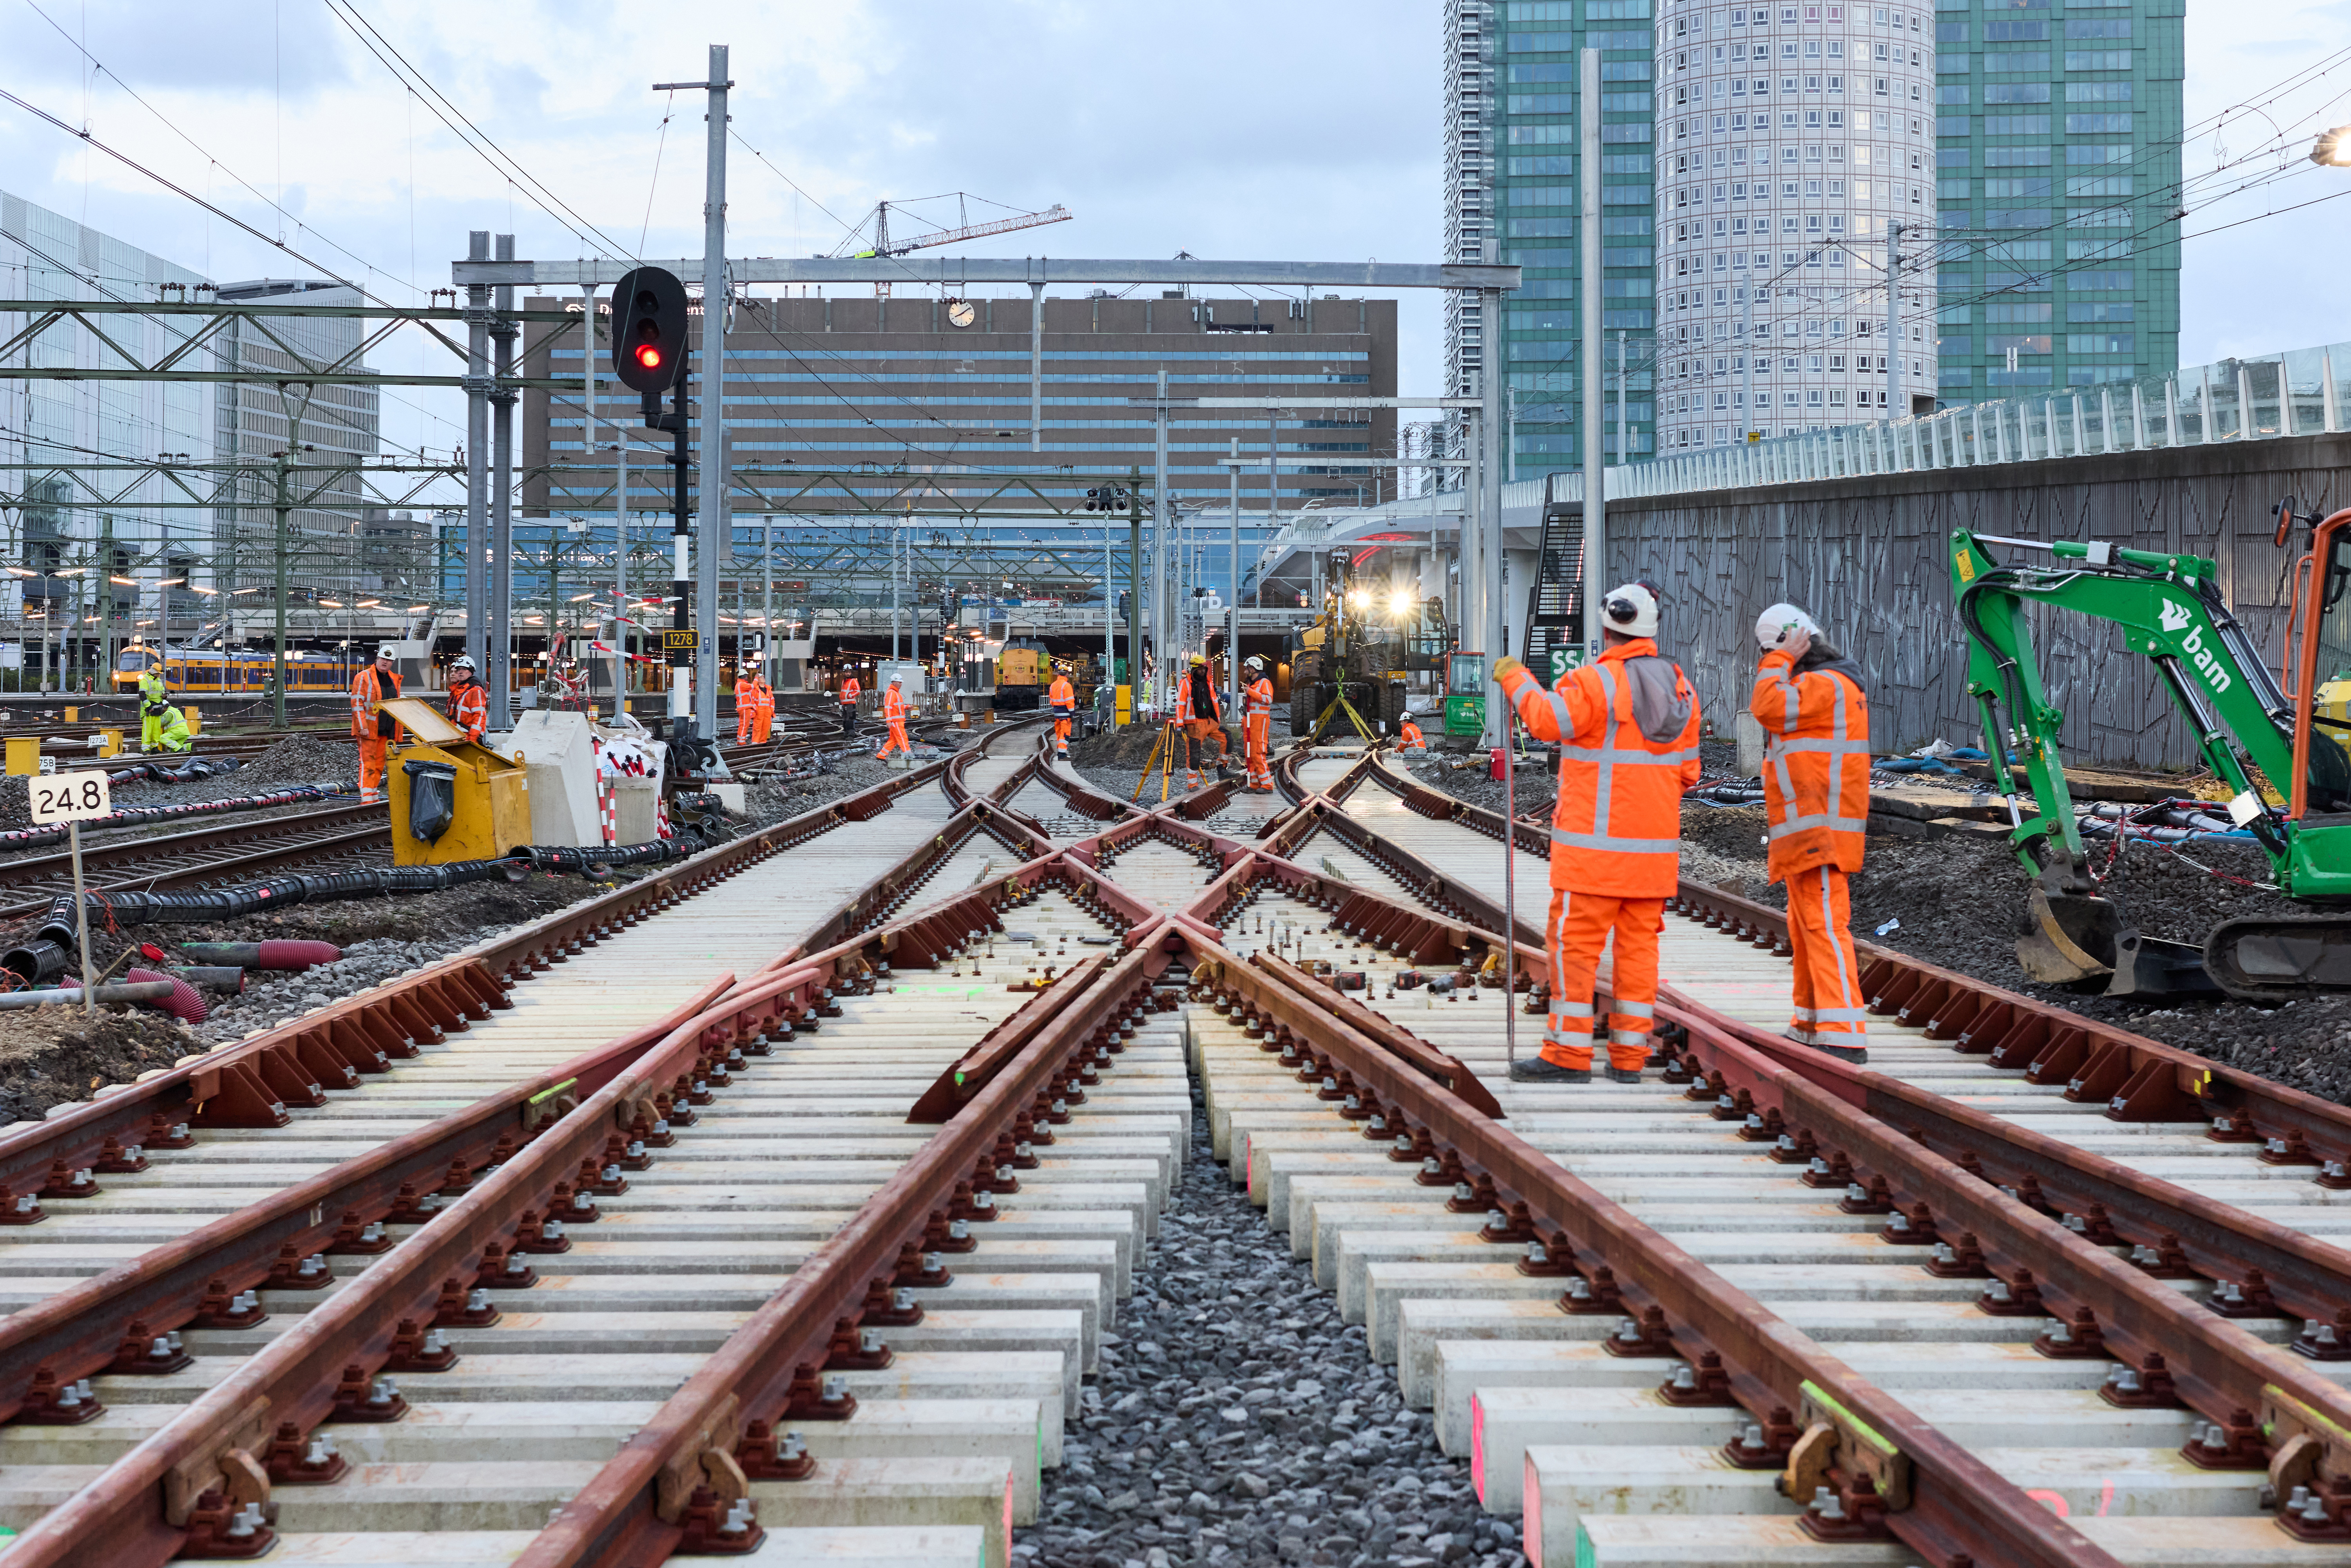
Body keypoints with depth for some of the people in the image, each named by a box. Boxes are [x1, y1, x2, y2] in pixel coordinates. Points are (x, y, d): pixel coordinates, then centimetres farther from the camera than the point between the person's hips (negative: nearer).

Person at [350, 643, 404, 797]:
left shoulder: (394, 679, 15)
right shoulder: (364, 677, -6)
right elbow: (357, 703, -10)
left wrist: (396, 732, 18)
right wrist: (363, 727, -18)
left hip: (386, 730, 7)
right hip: (368, 730, -7)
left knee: (379, 764, 9)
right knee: (368, 763, -9)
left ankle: (374, 793, 16)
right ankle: (366, 797, -11)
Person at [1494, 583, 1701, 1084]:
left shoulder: (1599, 681, -13)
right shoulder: (1679, 686, 10)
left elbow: (1549, 719, -15)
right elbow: (1686, 770, 13)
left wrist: (1516, 680, -1)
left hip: (1597, 843, -7)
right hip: (1655, 845, 7)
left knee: (1575, 942, -2)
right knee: (1638, 944, 8)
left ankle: (1569, 1054, -2)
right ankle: (1628, 1056, 9)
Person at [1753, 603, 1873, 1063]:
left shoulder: (1827, 685, -14)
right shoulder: (1817, 686, 21)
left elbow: (1768, 708, -23)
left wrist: (1782, 658, -12)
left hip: (1819, 835, -11)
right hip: (1805, 836, 11)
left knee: (1824, 926, -16)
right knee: (1804, 929, 17)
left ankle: (1845, 1035, -21)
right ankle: (1810, 1026, 27)